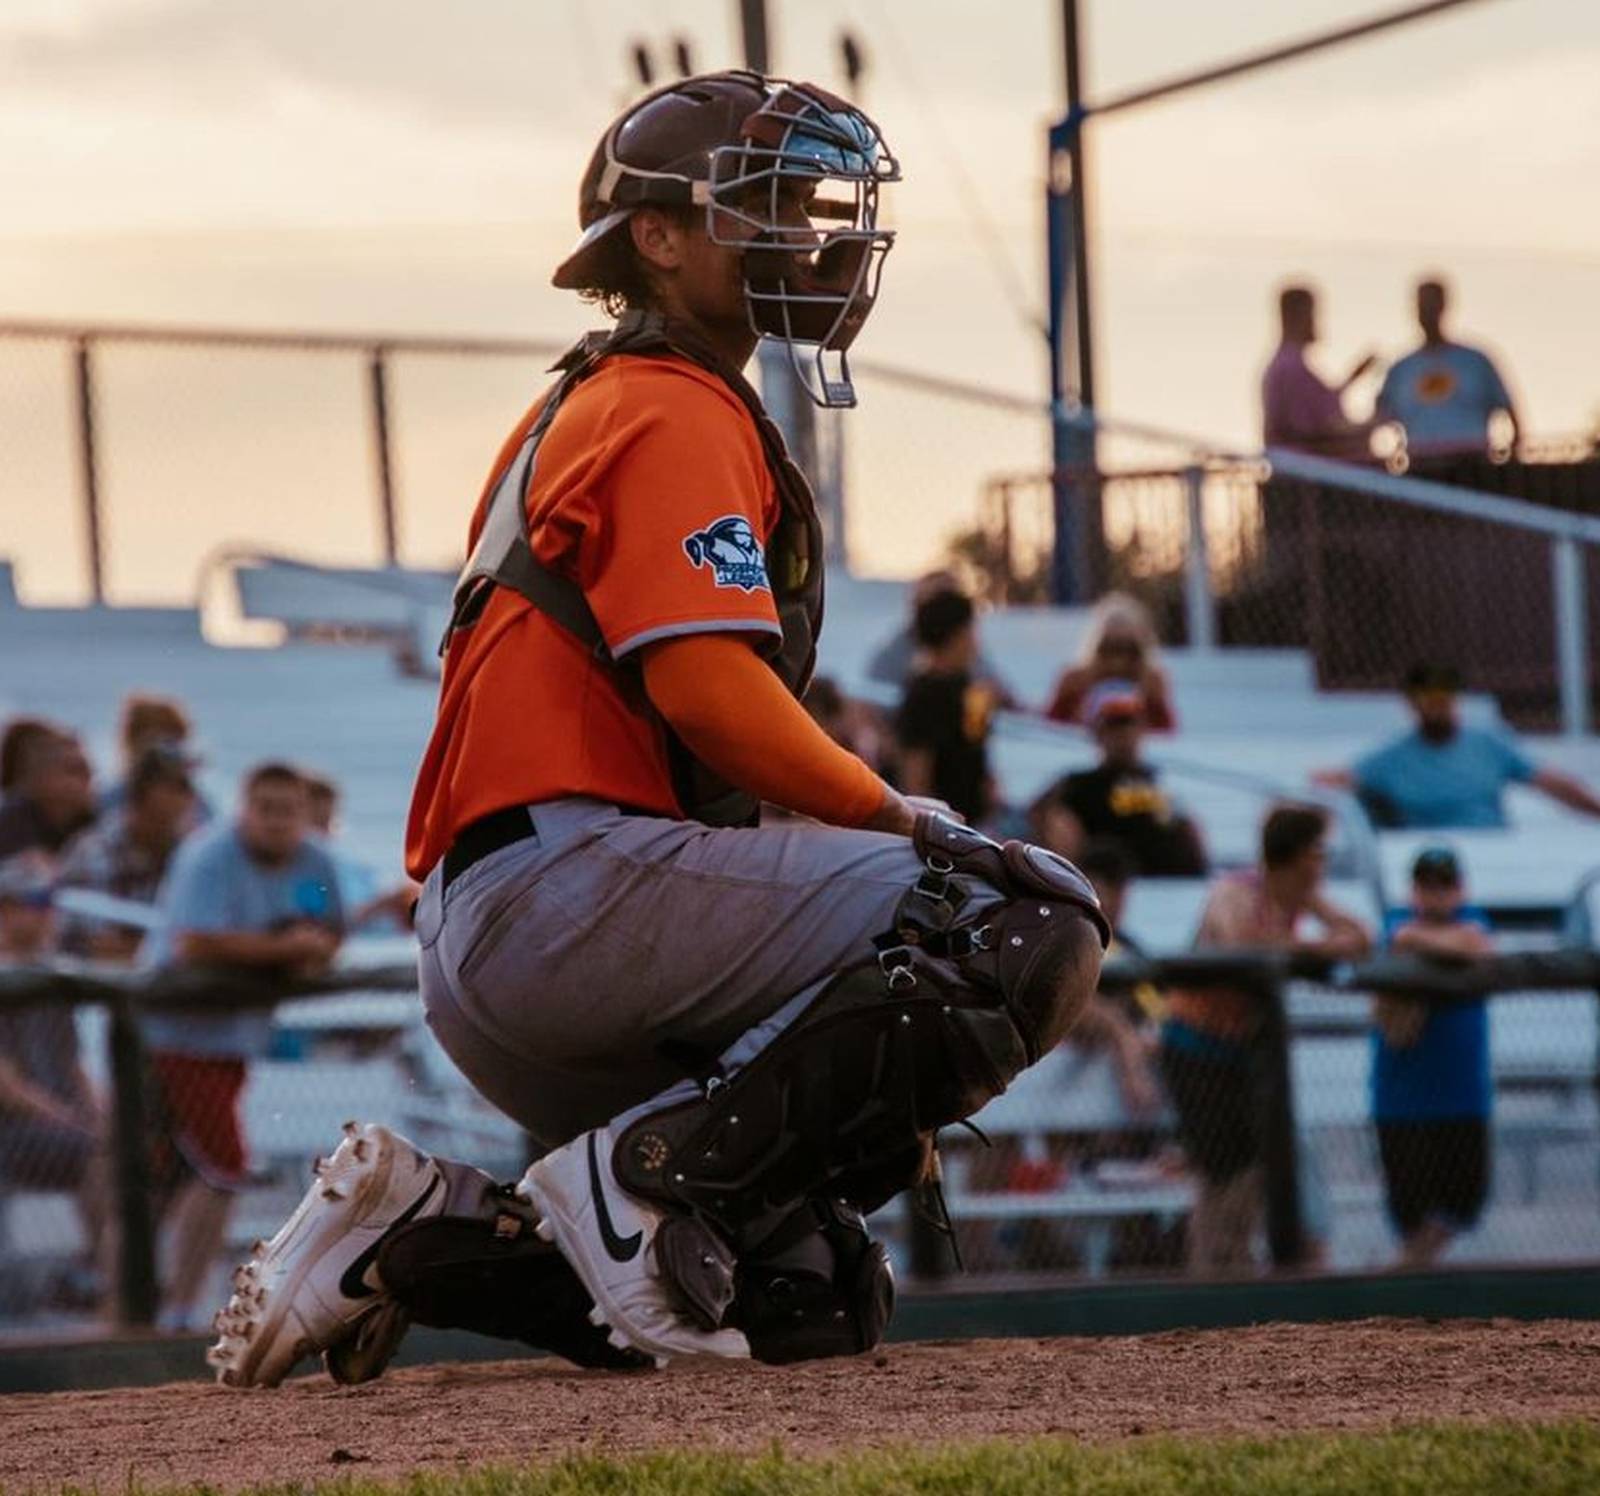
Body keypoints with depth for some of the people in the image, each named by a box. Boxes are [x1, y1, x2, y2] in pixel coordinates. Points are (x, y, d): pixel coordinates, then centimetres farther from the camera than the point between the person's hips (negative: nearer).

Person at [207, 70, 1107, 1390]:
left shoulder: (587, 408, 27)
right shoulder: (676, 415, -4)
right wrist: (906, 825, -8)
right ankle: (647, 1179, -17)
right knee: (1033, 921, -19)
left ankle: (421, 1229, 6)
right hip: (570, 880, -10)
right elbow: (707, 686, -18)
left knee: (818, 1296, 14)